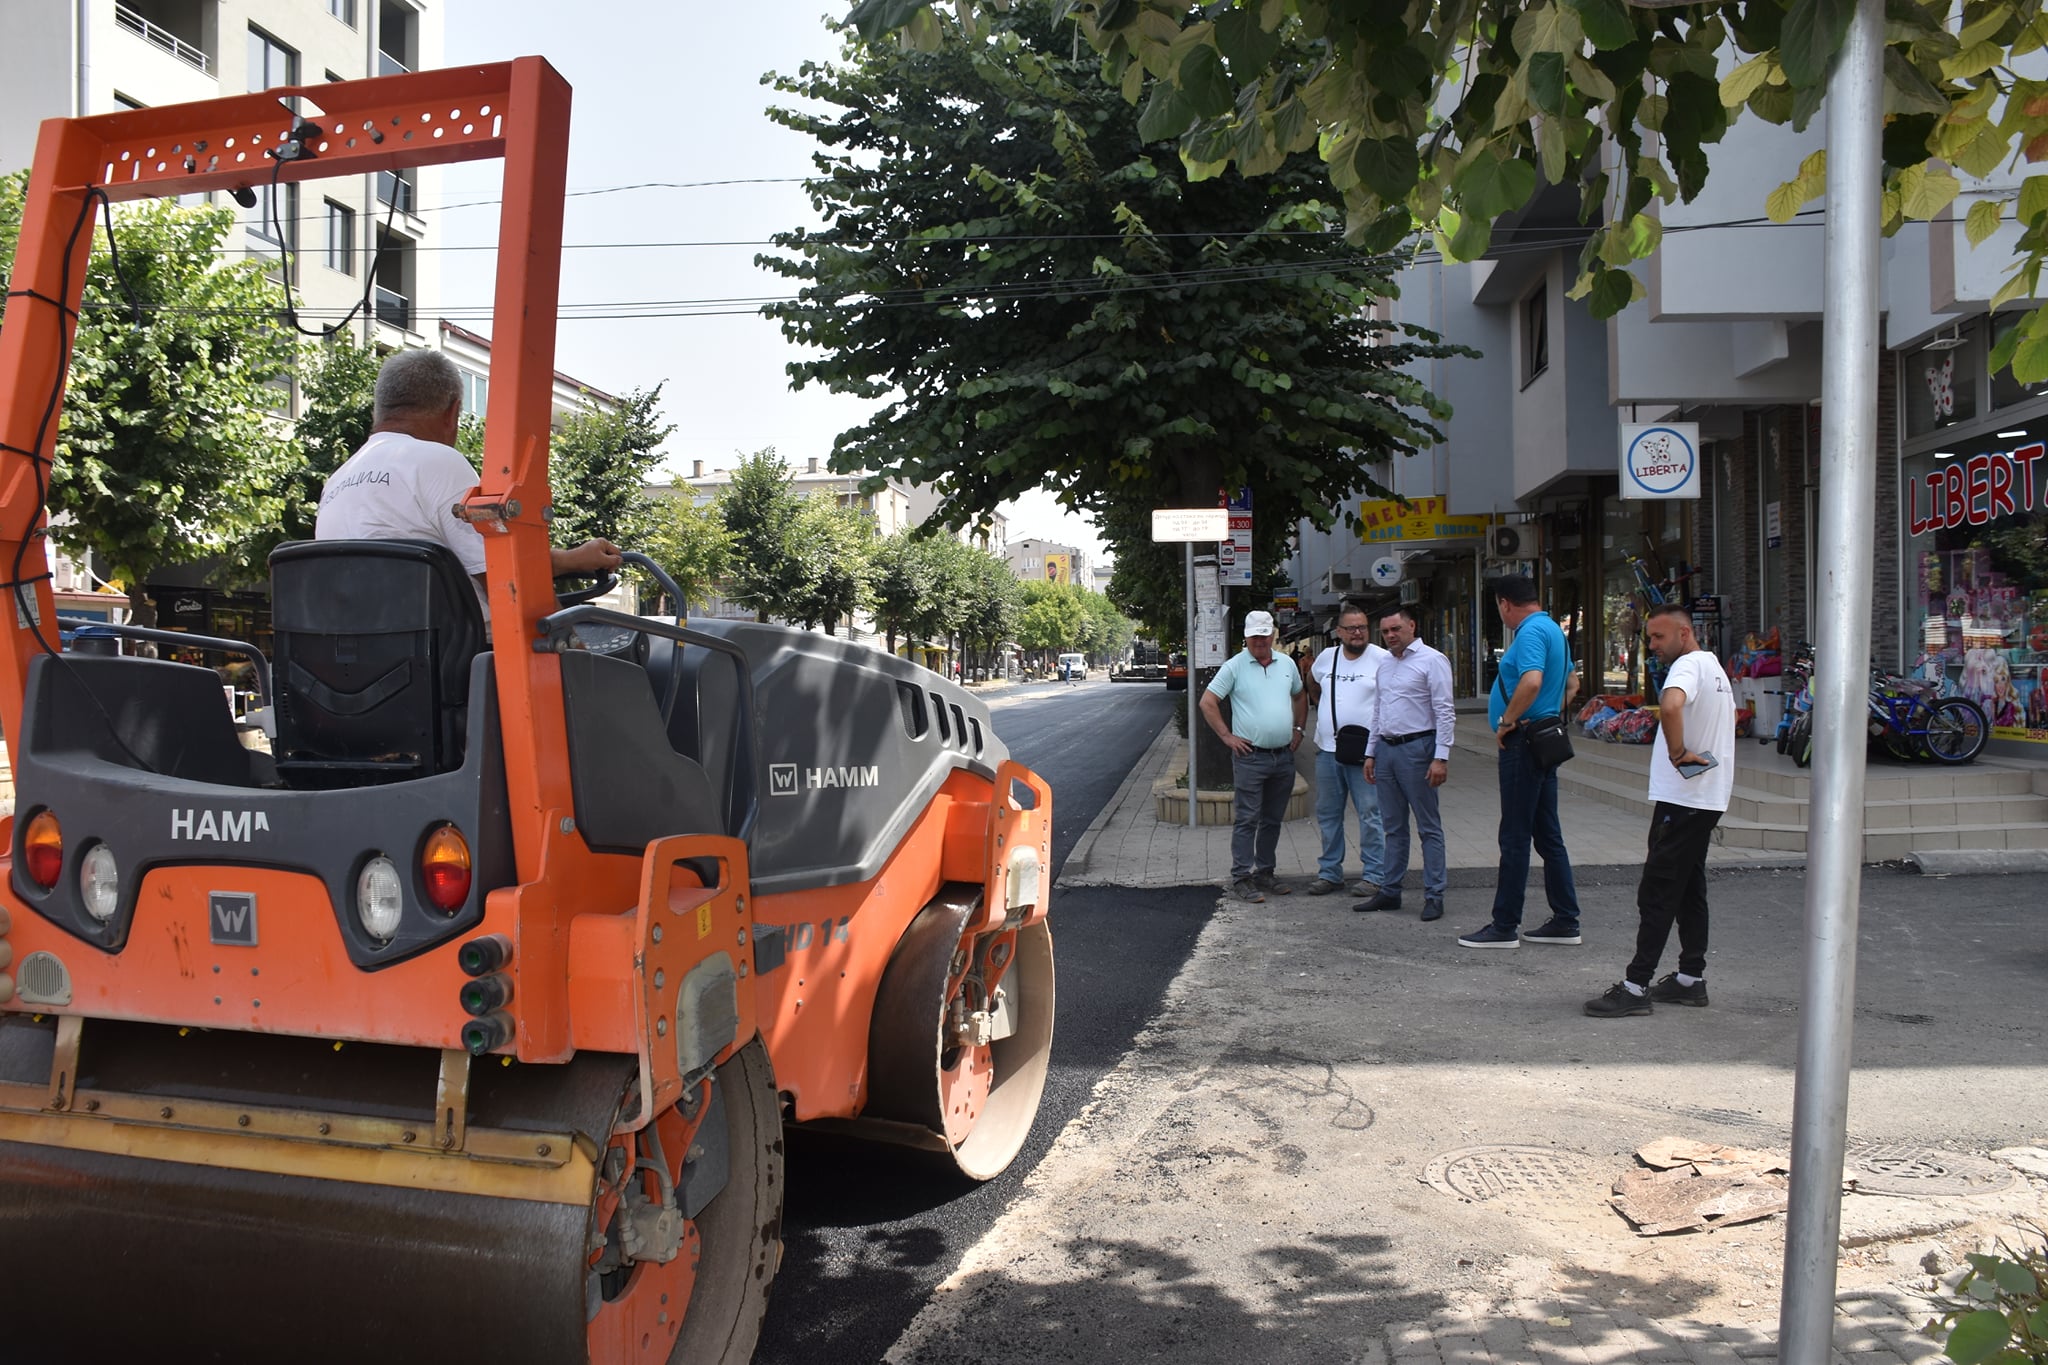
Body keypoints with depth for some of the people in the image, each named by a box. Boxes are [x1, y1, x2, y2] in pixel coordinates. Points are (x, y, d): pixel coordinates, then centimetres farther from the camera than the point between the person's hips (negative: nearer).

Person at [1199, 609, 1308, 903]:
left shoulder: (1287, 664, 10)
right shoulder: (1234, 666, -6)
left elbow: (1300, 697, 26)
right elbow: (1207, 703, -5)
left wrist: (1298, 729, 16)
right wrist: (1226, 736, -8)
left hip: (1283, 756, 5)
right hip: (1251, 756, -5)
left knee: (1273, 820, 12)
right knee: (1247, 819, -4)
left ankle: (1265, 873, 22)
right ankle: (1241, 878, 0)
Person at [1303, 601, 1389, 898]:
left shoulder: (1381, 659, -6)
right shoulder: (1325, 658, 9)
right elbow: (1313, 686, 29)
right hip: (1327, 749, 5)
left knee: (1370, 814, -3)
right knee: (1327, 814, 11)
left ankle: (1373, 875, 5)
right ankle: (1329, 872, 21)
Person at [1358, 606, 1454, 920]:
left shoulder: (1431, 660, -7)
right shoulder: (1385, 663, 15)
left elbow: (1445, 713, -12)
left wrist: (1441, 757, -18)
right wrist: (1371, 752, 17)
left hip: (1416, 748, -7)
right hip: (1386, 749, 7)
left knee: (1428, 827, -1)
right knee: (1393, 827, 13)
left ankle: (1434, 896, 3)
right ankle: (1389, 892, 19)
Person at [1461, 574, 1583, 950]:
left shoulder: (1531, 632, -17)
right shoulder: (1552, 629, 15)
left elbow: (1531, 681, -33)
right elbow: (1569, 680, 29)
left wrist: (1507, 721, -21)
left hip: (1524, 743, -10)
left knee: (1514, 837, -4)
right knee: (1548, 834, 13)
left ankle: (1504, 926, 1)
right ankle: (1565, 922, 18)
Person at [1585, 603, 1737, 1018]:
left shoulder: (1688, 665, -15)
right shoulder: (1716, 668, 17)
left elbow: (1670, 706, -36)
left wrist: (1677, 753, -23)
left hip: (1682, 798, -10)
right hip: (1708, 797, 10)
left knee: (1657, 891, -8)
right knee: (1690, 888, 15)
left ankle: (1636, 987, -7)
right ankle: (1691, 978, 20)